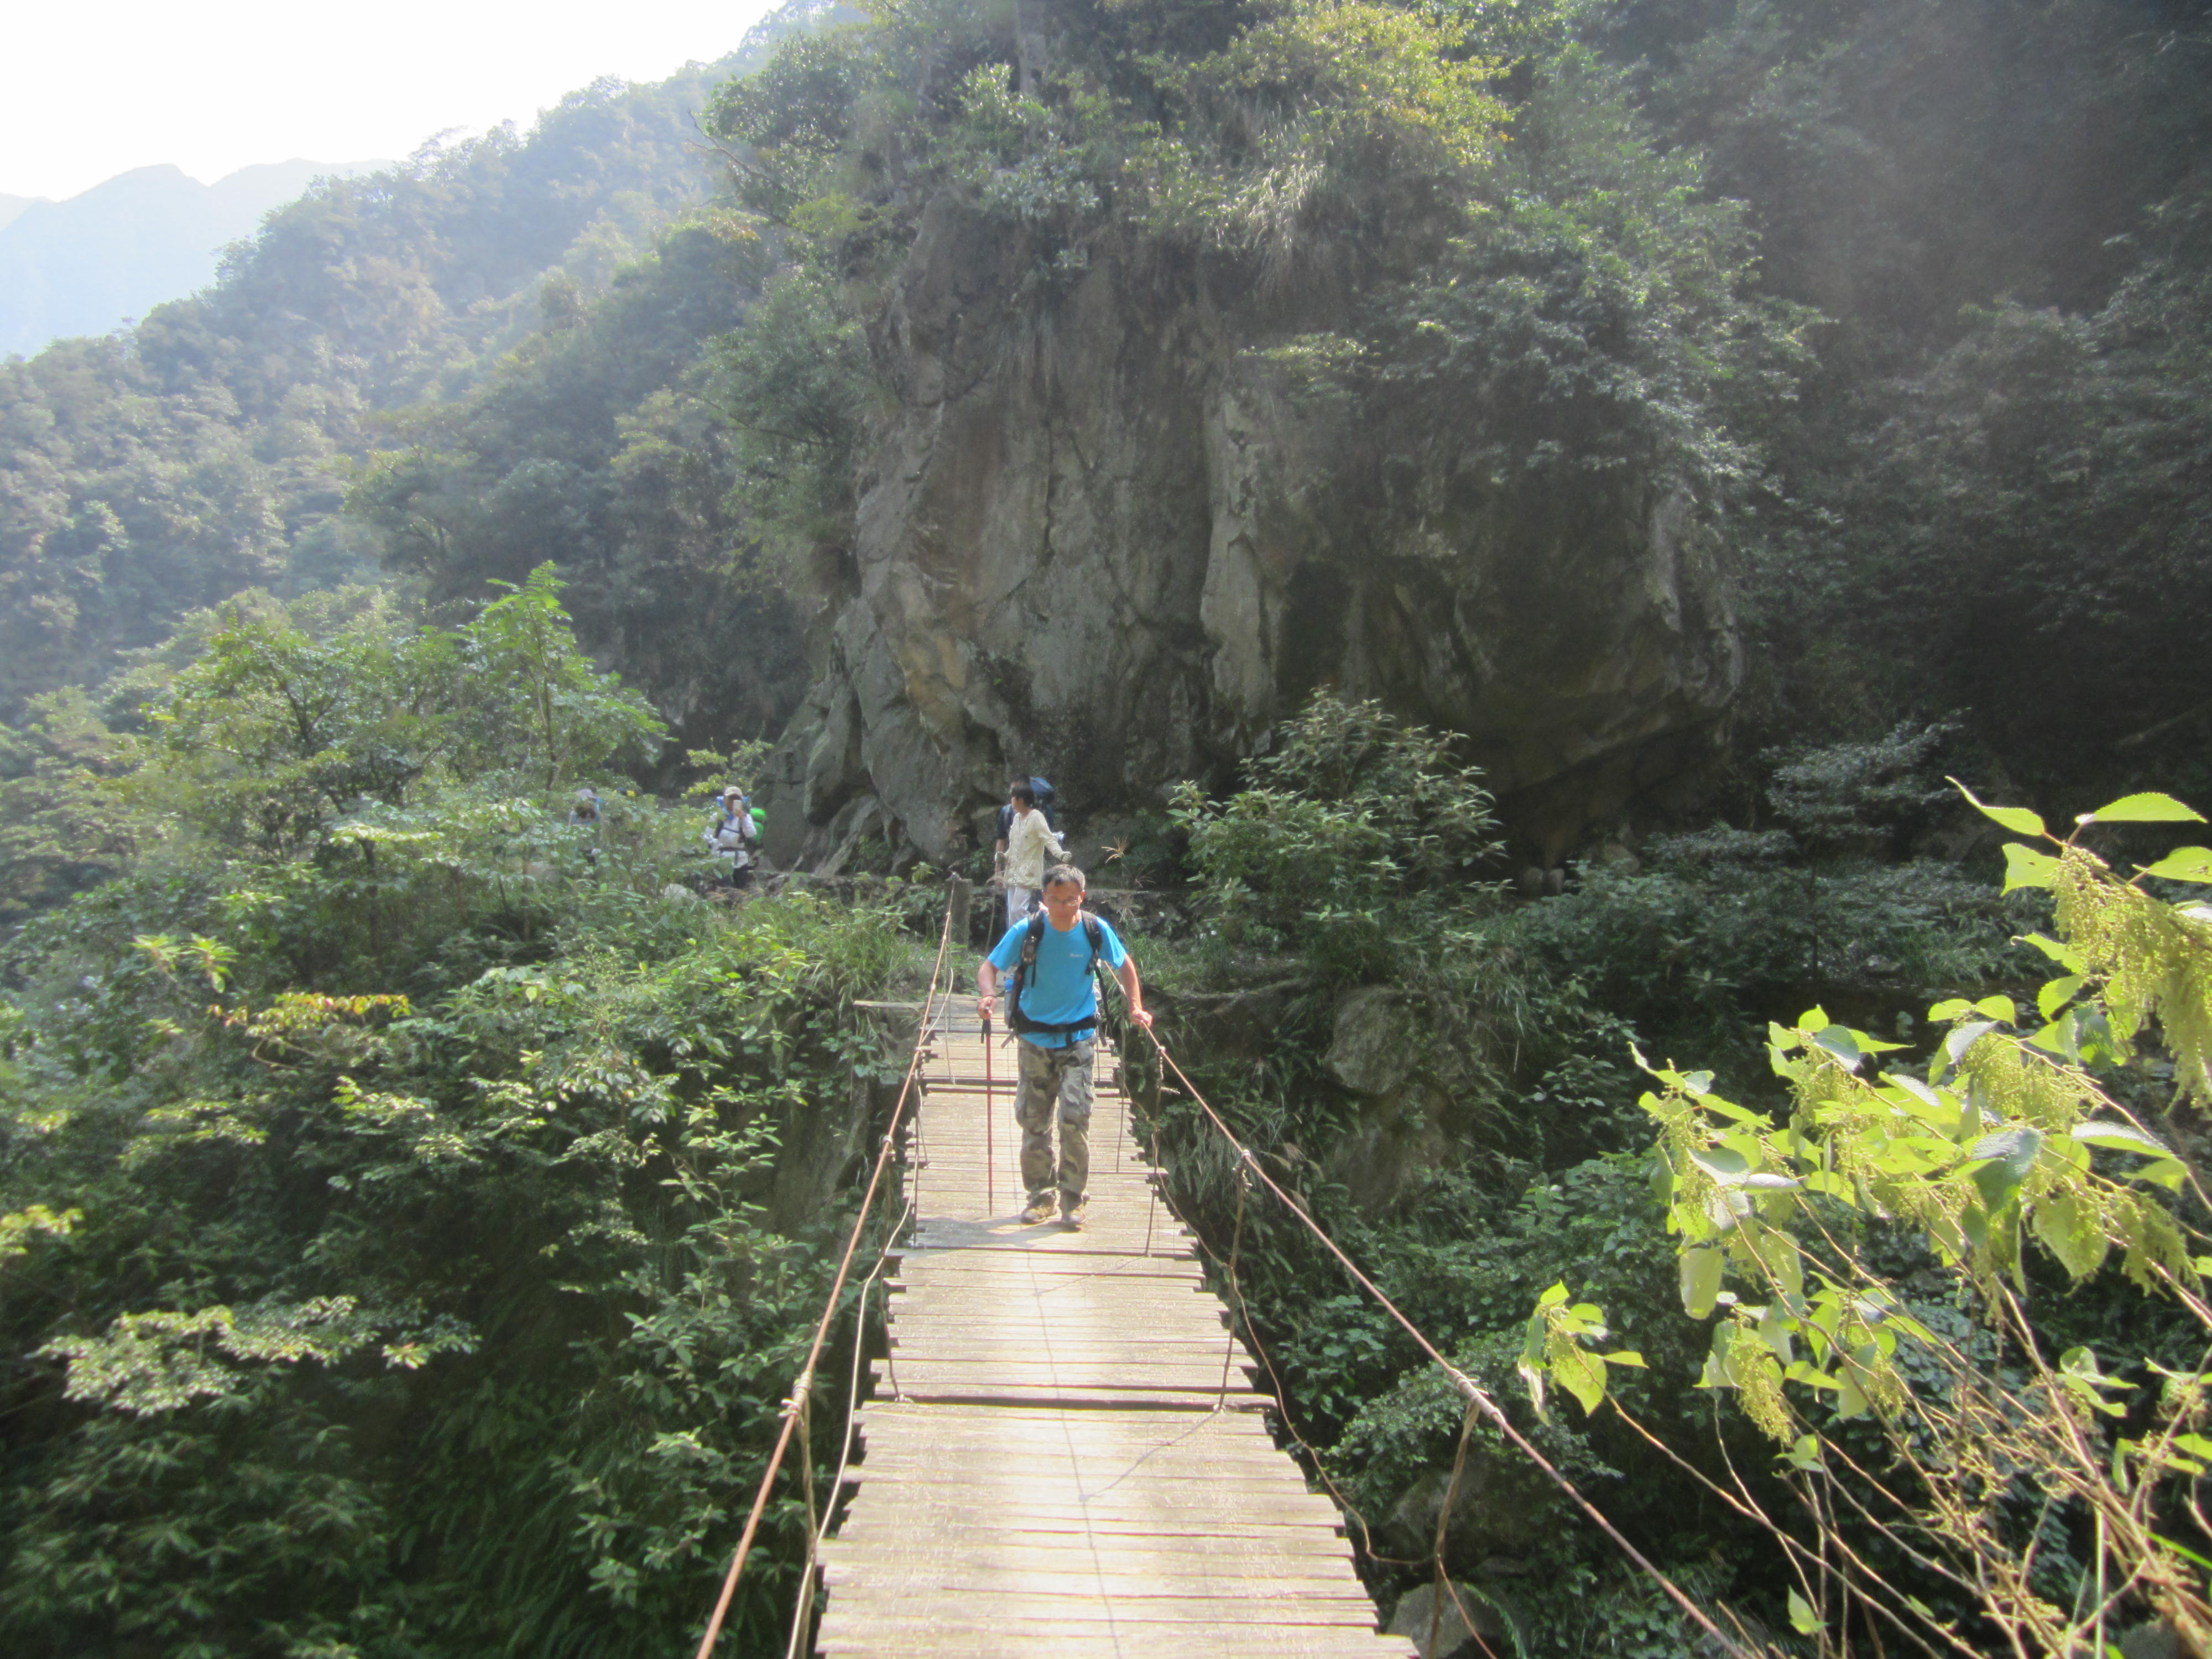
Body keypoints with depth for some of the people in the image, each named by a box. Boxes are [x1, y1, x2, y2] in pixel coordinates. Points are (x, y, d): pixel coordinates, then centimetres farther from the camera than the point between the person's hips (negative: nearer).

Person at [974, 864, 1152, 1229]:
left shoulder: (1097, 930, -8)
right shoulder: (1027, 931, -11)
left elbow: (1124, 965, 9)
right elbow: (989, 966, -9)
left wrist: (1136, 1007, 0)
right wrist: (988, 994, -29)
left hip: (1078, 1038, -1)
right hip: (1035, 1039, 1)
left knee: (1075, 1117, -11)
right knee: (1033, 1120, 7)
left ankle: (1072, 1199, 4)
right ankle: (1041, 1195, 23)